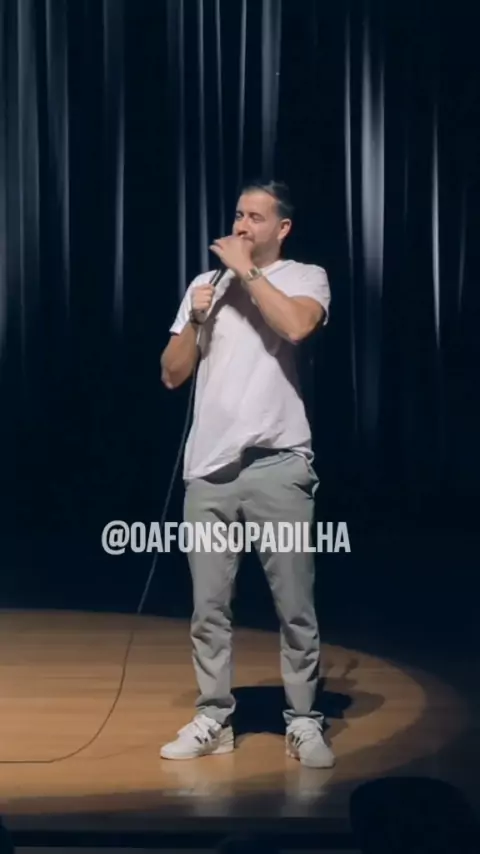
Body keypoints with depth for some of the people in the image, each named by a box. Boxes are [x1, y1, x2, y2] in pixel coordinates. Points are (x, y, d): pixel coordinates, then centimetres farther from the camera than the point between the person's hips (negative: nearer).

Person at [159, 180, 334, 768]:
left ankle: (303, 723, 8)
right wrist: (195, 320, -2)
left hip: (277, 465, -4)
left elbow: (296, 326, -20)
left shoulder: (305, 277, 5)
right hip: (208, 467, 4)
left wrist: (247, 271, -9)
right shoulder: (204, 284, 16)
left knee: (294, 606, 0)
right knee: (208, 606, 6)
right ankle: (213, 720, 14)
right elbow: (171, 376, 13)